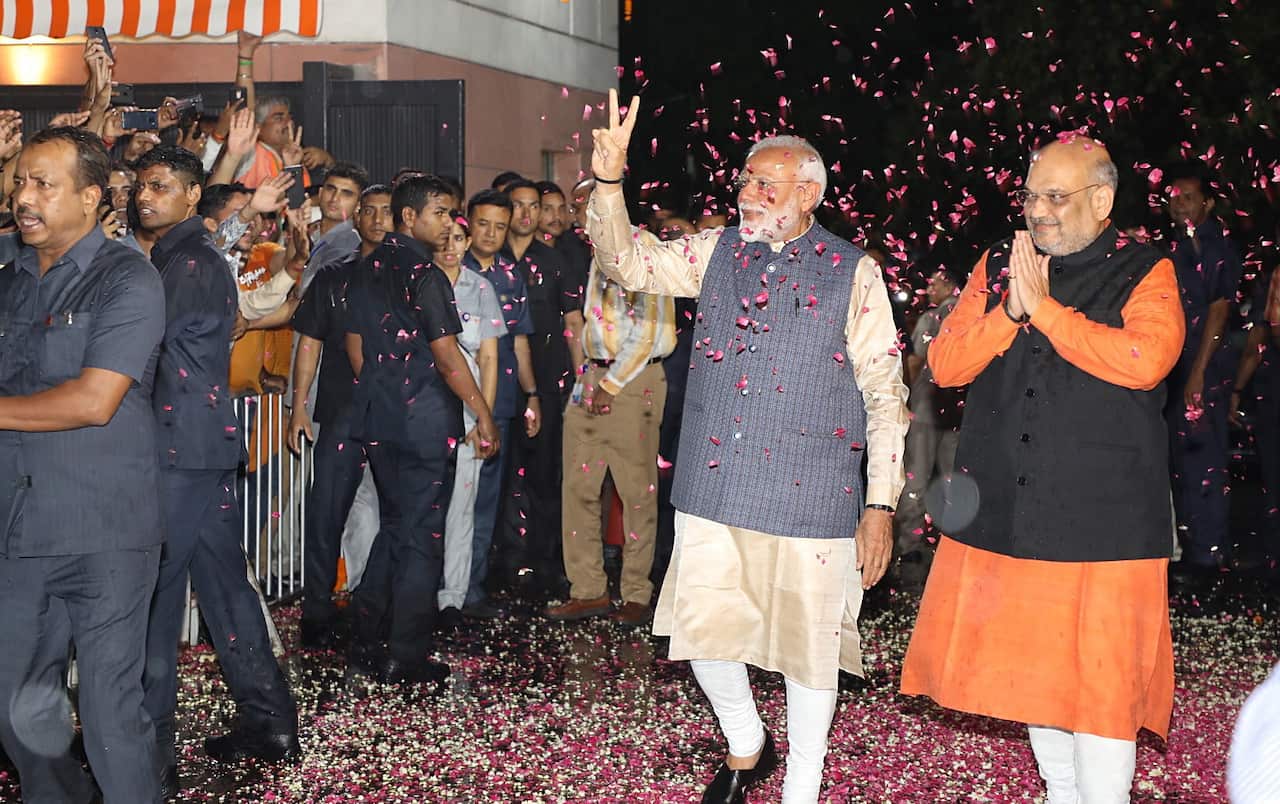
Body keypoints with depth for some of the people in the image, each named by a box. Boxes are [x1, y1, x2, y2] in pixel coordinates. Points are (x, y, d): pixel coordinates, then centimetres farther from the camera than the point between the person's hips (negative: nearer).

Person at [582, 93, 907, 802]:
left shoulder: (852, 273, -2)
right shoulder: (716, 251, 8)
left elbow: (884, 394, -3)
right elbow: (625, 262, 2)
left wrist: (880, 504, -7)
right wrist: (609, 177, -14)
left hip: (809, 498, -3)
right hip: (713, 489, 3)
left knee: (807, 643, 6)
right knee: (704, 629, 8)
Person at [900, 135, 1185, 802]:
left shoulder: (1145, 275, -1)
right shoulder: (997, 267, 11)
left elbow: (1144, 360, -20)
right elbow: (944, 365, 3)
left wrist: (1045, 307, -16)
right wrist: (1010, 311, -12)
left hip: (1100, 519, -4)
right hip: (1001, 515, 4)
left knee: (1099, 678, -2)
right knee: (1030, 670, 14)